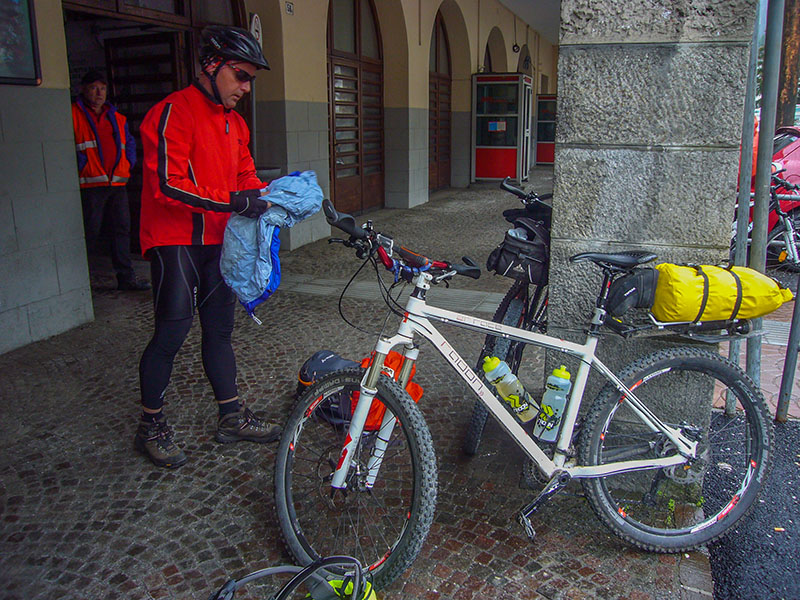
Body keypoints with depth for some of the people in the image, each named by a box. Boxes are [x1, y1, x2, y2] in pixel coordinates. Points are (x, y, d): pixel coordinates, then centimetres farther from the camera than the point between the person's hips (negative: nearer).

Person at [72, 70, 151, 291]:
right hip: (91, 183, -6)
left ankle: (126, 277, 13)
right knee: (90, 231, -4)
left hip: (118, 182, 6)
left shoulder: (117, 118, 17)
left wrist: (128, 163, 10)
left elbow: (129, 142, 25)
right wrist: (78, 166, -9)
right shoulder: (74, 114, -1)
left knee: (122, 228, 6)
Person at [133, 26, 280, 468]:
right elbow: (168, 184, -22)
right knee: (173, 329, -9)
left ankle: (232, 417, 21)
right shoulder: (173, 112, -12)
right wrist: (233, 201, -26)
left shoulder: (235, 123, 15)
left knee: (219, 328, 11)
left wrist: (271, 197, -2)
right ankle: (151, 427, 8)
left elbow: (245, 176, 19)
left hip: (217, 240, 8)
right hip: (175, 238, -8)